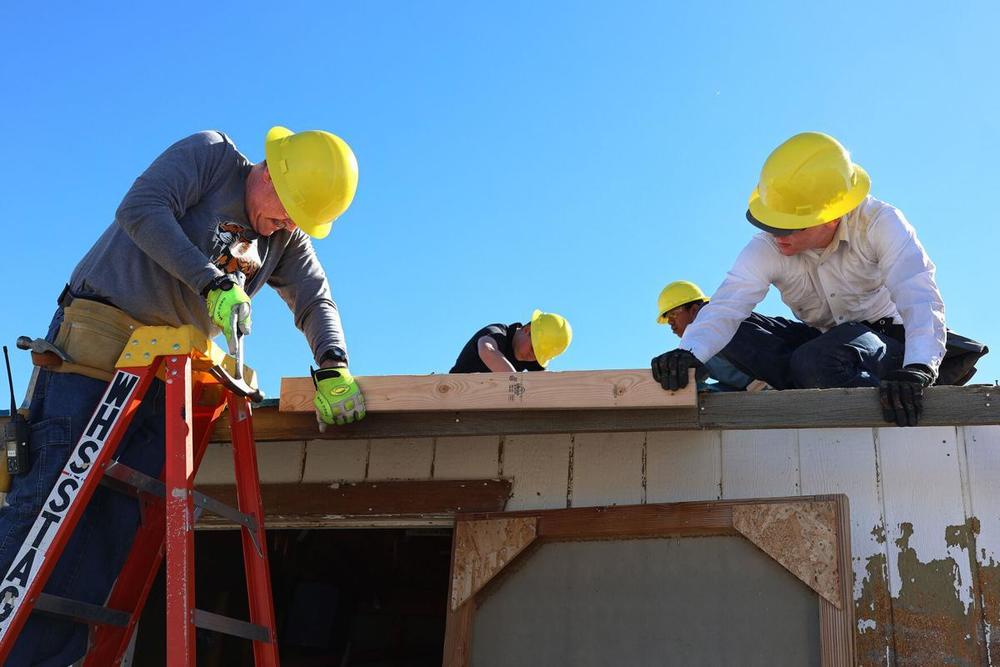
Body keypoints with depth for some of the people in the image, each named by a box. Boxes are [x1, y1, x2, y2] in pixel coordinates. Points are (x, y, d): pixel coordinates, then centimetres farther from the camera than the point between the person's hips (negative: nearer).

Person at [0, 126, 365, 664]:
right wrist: (213, 282, -20)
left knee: (119, 523, -4)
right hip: (96, 343, -6)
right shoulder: (210, 156, -1)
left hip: (170, 372, 6)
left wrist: (333, 368, -9)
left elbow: (316, 302, 11)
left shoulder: (287, 240, 16)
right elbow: (140, 208, -13)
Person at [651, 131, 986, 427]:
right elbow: (726, 306, -31)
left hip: (886, 337, -5)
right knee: (736, 333, -20)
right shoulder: (766, 249, -16)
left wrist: (917, 369, -53)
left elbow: (920, 299, -34)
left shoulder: (879, 223, -22)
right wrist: (688, 351, -53)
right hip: (821, 340, 6)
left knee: (815, 362, -37)